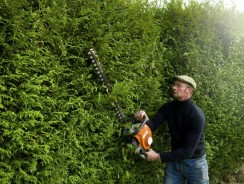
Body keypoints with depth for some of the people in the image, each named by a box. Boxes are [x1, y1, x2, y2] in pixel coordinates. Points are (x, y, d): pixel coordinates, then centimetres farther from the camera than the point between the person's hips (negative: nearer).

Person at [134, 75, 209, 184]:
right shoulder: (168, 107, -4)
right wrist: (142, 120, -35)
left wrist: (159, 157, -30)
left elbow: (188, 151, -26)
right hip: (174, 160, 4)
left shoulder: (197, 115, -23)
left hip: (194, 163, -4)